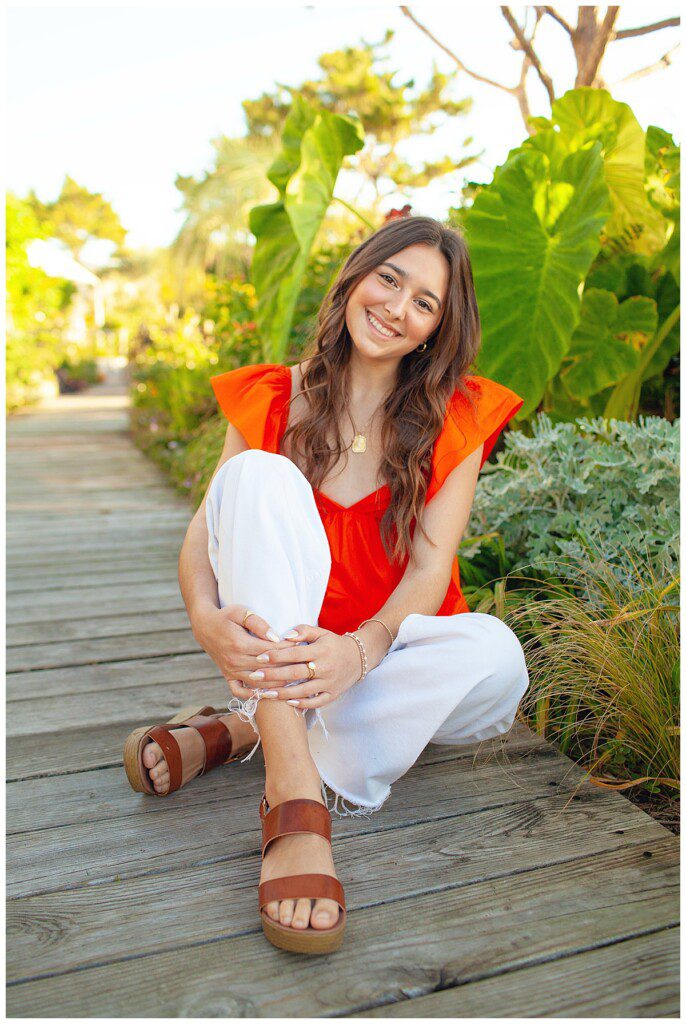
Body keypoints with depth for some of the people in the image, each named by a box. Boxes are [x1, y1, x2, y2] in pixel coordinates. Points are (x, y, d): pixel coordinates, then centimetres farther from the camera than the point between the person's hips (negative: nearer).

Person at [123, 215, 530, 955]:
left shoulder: (455, 420, -2)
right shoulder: (268, 401, 0)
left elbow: (430, 568, -12)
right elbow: (201, 534, -8)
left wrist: (360, 650, -33)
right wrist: (207, 617, -31)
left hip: (382, 653, 1)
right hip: (278, 643, 0)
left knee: (494, 653, -31)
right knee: (261, 476, -26)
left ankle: (240, 731, -21)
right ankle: (295, 793, -39)